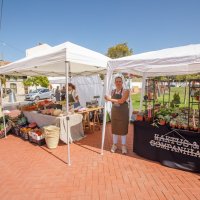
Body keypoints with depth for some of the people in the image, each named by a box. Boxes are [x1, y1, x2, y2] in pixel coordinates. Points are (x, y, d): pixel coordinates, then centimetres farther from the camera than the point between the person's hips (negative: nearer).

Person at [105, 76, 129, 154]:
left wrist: (110, 99, -19)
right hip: (114, 112, 4)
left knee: (123, 128, 5)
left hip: (123, 112, -4)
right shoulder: (113, 91, 8)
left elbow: (121, 101, -21)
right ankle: (114, 145, 25)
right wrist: (108, 99, -2)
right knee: (114, 128, 9)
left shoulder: (126, 91, -8)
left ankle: (123, 146, 21)